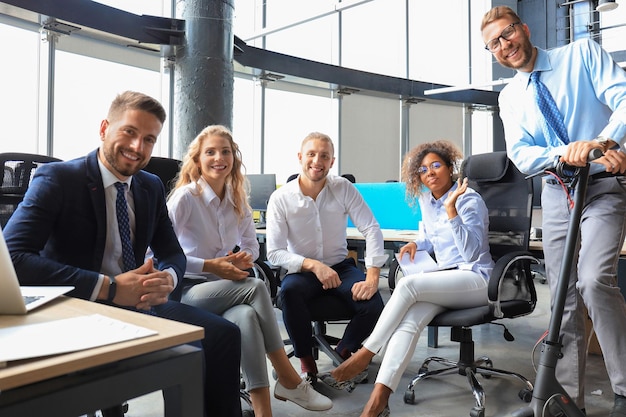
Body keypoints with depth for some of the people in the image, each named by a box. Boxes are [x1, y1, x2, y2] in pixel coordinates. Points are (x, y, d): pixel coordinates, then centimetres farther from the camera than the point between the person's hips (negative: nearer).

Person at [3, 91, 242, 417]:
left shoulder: (153, 187, 8)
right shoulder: (57, 179, -10)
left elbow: (172, 253, 11)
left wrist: (168, 277, -15)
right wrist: (109, 288, -28)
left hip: (139, 303, 6)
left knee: (224, 334, -16)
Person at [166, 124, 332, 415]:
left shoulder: (237, 199, 6)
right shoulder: (186, 196, -11)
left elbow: (252, 245, 14)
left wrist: (245, 258, -11)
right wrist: (210, 266, -21)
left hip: (223, 289, 5)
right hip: (186, 291, -5)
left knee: (246, 317, -32)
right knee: (256, 288, -30)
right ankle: (290, 381, -21)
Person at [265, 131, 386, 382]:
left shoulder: (344, 189, -6)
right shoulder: (281, 198, -10)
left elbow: (372, 230, -10)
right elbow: (274, 253, -13)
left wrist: (372, 278, -21)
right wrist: (313, 266, -26)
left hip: (340, 266, 2)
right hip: (301, 270, -1)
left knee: (373, 304, -23)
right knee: (289, 291, -35)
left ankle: (342, 354, 8)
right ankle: (306, 360, -10)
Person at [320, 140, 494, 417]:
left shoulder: (470, 200, -8)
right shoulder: (426, 201, 12)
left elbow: (472, 252, -19)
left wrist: (451, 210, -28)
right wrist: (416, 243, 5)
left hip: (476, 278, -5)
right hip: (446, 278, 5)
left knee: (408, 284, -31)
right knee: (410, 318, -29)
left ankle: (364, 356, -20)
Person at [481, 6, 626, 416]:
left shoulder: (582, 53, 2)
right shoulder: (509, 96, 10)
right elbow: (521, 155, -1)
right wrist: (564, 154, -20)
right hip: (556, 194, 4)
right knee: (565, 299, 5)